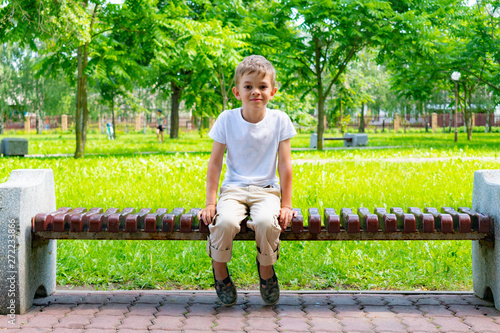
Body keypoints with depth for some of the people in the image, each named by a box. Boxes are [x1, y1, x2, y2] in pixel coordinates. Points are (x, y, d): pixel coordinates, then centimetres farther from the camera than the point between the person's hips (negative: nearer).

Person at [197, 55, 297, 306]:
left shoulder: (279, 120, -1)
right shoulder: (227, 119, -2)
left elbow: (285, 165, 2)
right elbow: (215, 163, 2)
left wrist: (286, 205, -1)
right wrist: (210, 202, -2)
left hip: (266, 189, 0)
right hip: (233, 189, 0)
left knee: (267, 221, -34)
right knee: (225, 221, -33)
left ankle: (266, 269, -3)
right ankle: (220, 272, -3)